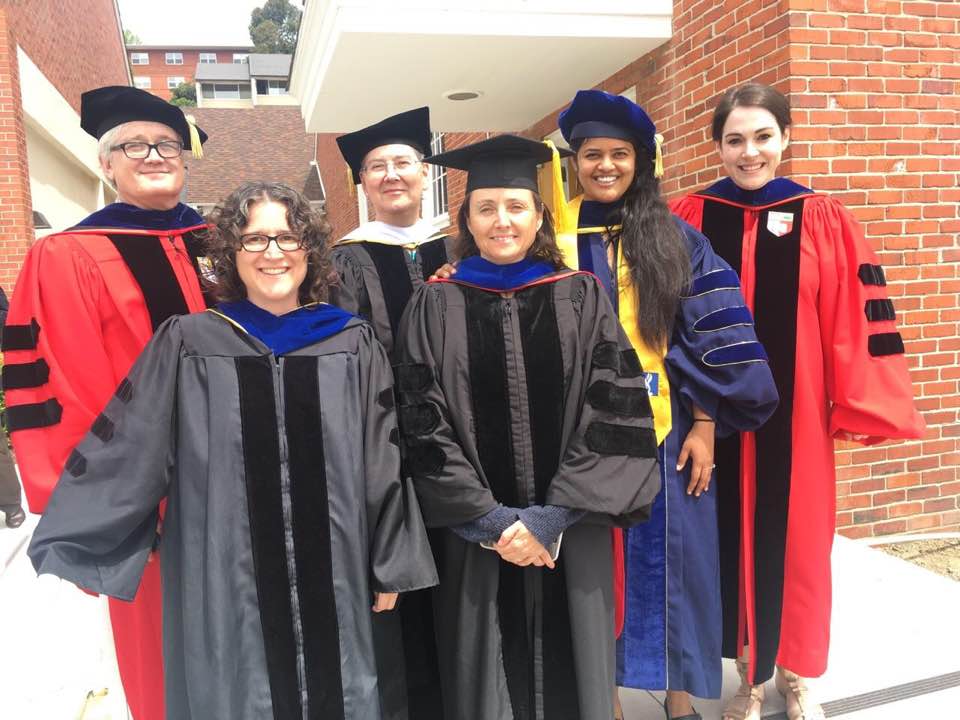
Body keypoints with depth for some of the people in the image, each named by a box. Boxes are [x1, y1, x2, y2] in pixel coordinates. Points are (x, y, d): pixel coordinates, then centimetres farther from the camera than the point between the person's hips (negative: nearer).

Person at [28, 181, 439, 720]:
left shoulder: (354, 345, 0)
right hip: (225, 586, -1)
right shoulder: (188, 345, -2)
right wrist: (72, 550, 2)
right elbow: (124, 452, 1)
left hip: (331, 582, 1)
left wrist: (390, 568, 4)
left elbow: (384, 463, 2)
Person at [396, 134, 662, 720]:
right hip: (477, 535, 0)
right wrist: (490, 520, -12)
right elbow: (423, 424, -4)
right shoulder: (436, 307, 1)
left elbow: (617, 411, -5)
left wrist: (551, 517, -12)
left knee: (570, 670, 12)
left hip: (571, 534, 1)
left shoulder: (580, 297, 2)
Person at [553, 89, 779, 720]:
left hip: (664, 426, 0)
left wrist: (704, 426, -5)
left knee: (669, 559, 8)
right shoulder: (556, 237, 3)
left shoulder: (674, 238, 3)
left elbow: (707, 334, 0)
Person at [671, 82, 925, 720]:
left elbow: (856, 316, -2)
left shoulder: (823, 220, -2)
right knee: (734, 539, 11)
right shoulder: (692, 217, -1)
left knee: (795, 541, 11)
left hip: (794, 411, 0)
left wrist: (859, 405, -4)